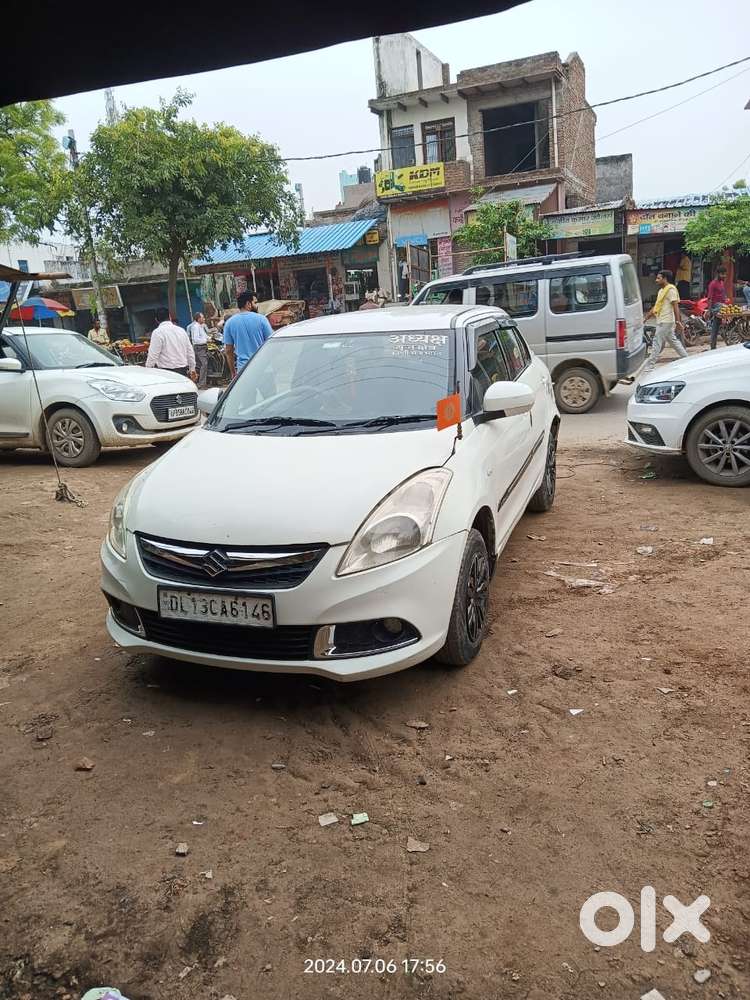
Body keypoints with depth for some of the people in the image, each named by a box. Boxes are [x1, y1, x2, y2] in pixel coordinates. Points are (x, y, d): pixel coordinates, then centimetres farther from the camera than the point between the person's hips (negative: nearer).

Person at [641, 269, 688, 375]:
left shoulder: (671, 289, -11)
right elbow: (655, 307, 22)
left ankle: (648, 369, -9)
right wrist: (645, 318, 18)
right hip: (662, 321, 10)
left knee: (656, 344, -10)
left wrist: (677, 321, -23)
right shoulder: (661, 291, 19)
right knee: (674, 341, 17)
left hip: (665, 322, -10)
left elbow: (675, 306, -18)